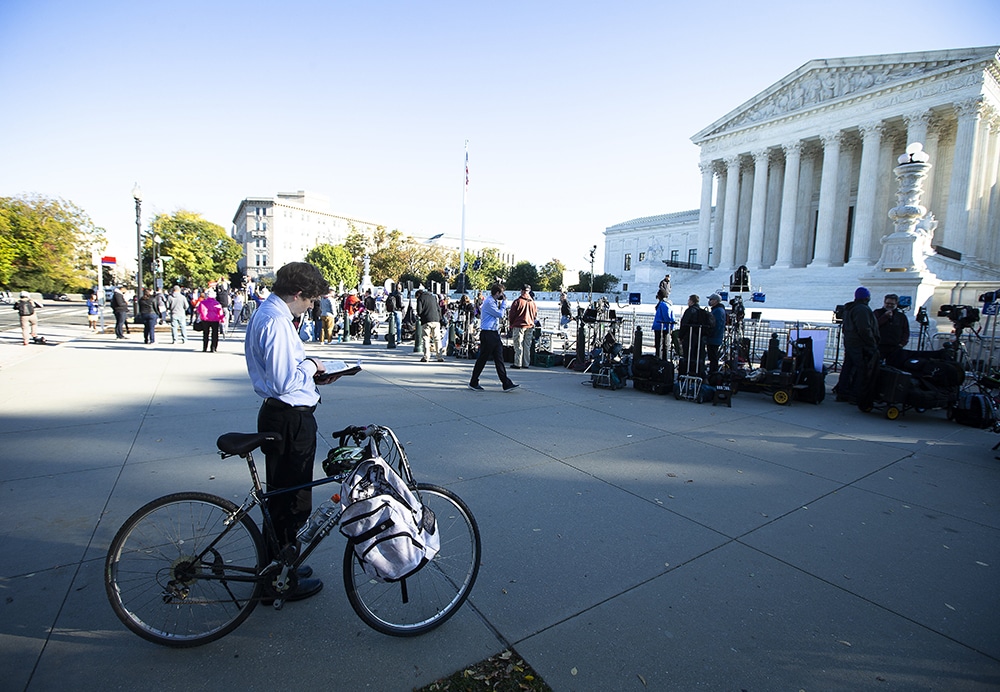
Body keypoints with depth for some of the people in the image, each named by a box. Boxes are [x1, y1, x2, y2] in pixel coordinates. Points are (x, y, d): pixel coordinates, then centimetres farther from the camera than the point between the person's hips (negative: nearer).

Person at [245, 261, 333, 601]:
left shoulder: (264, 312, 11)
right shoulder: (276, 322, -22)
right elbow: (284, 382, -28)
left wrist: (309, 368, 9)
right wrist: (310, 367, -11)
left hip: (281, 416, 11)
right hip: (290, 419, -11)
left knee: (283, 495, 23)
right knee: (291, 500, 4)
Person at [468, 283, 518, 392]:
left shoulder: (494, 301, 17)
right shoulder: (489, 302, -14)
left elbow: (499, 315, 21)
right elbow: (500, 315, -15)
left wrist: (501, 304, 11)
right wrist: (504, 303, -2)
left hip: (494, 333, 10)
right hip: (487, 334, -9)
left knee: (499, 359, 6)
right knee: (482, 359, 0)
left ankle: (507, 384, 5)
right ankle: (473, 383, 13)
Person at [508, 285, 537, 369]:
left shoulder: (517, 301, -9)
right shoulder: (533, 302, 5)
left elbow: (512, 314, -4)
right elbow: (535, 315, 13)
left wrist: (511, 325, 8)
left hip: (519, 326, -4)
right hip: (530, 326, 5)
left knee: (518, 346, 0)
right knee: (527, 346, 10)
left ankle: (517, 364, -1)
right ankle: (526, 364, 13)